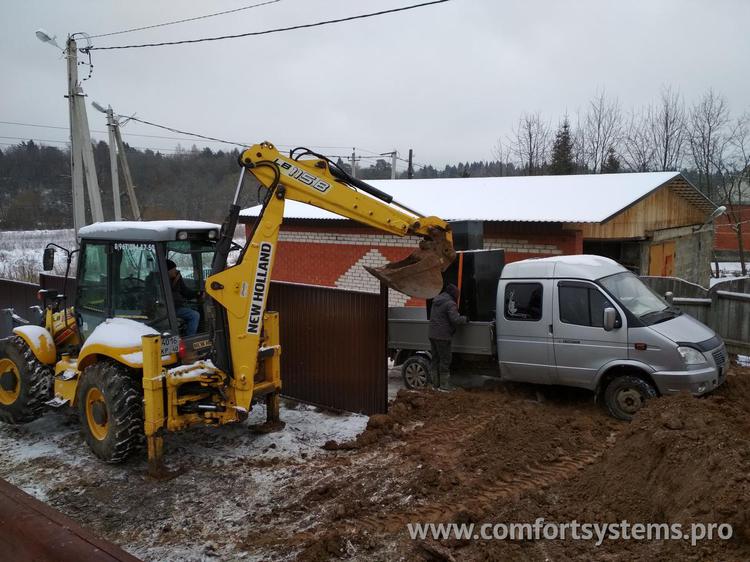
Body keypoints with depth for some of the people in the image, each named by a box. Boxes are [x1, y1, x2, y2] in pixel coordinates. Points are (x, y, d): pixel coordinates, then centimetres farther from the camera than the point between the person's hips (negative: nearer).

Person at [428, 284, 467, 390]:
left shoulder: (436, 301, 15)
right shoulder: (450, 304, -13)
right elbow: (455, 320, -21)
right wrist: (464, 319, -3)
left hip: (432, 335, 8)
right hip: (442, 336, -8)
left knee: (435, 359, 15)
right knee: (445, 359, 0)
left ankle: (435, 383, 21)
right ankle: (444, 384, 4)